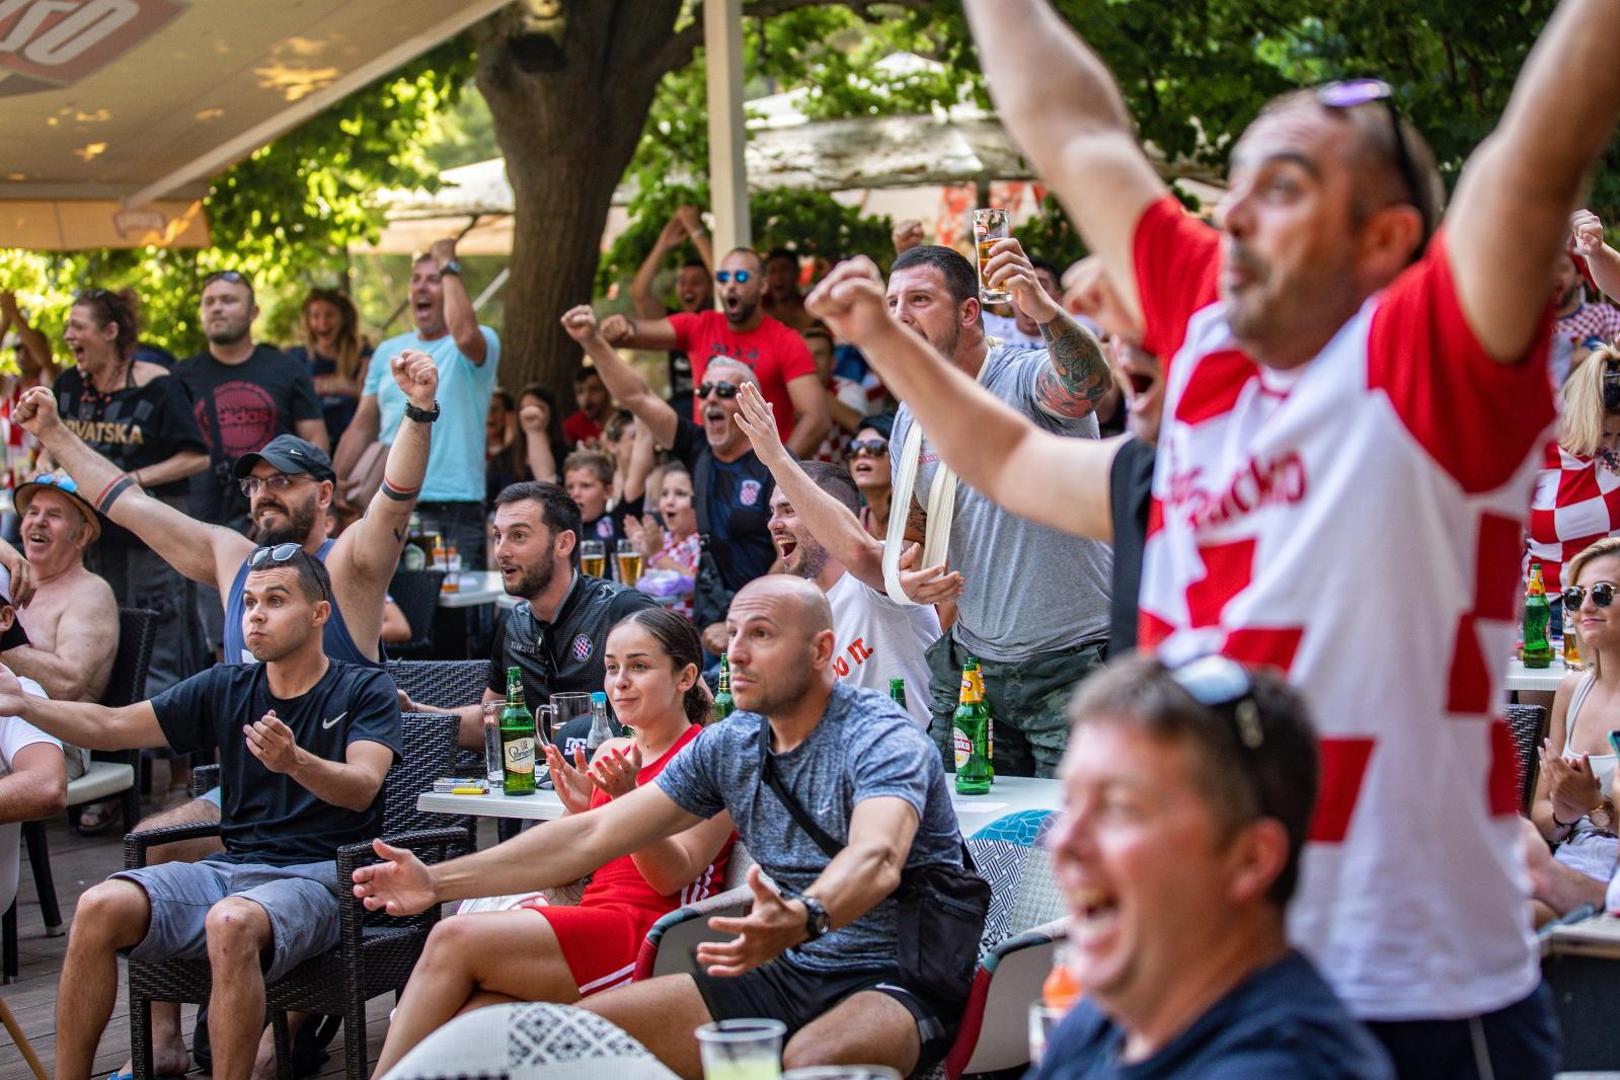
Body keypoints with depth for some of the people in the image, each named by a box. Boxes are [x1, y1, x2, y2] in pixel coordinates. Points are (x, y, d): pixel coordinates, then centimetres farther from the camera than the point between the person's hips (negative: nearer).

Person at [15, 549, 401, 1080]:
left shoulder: (365, 691, 3)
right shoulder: (226, 689, 14)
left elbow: (362, 789, -14)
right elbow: (112, 727, 9)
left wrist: (295, 762, -35)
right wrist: (23, 702, -7)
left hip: (316, 877, -5)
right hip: (230, 869, 5)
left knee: (231, 923, -37)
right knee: (100, 907, -20)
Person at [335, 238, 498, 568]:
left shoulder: (480, 344, -1)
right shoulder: (389, 352, 15)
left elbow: (465, 334, -28)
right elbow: (362, 429, 17)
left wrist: (449, 267, -15)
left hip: (454, 510, -5)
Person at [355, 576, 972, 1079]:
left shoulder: (880, 739, -15)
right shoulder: (730, 746, 7)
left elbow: (875, 860, -36)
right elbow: (593, 836, 7)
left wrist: (801, 920, -58)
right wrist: (440, 882, 0)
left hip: (898, 980, -6)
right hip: (786, 974, 7)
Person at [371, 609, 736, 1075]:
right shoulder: (610, 753, 21)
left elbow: (673, 878, -9)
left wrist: (628, 799, -25)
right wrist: (577, 810, -1)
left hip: (648, 927, -6)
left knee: (455, 940, -20)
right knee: (464, 1024, -23)